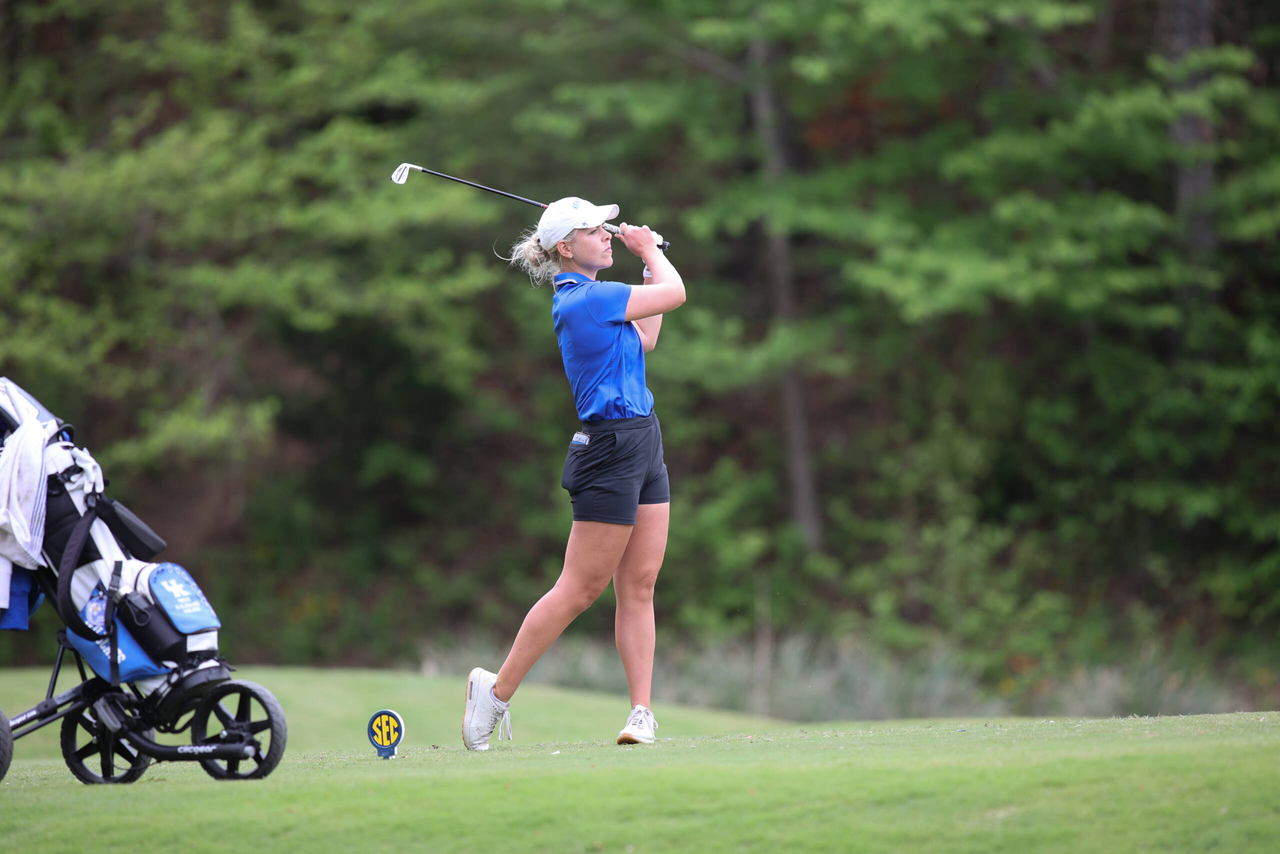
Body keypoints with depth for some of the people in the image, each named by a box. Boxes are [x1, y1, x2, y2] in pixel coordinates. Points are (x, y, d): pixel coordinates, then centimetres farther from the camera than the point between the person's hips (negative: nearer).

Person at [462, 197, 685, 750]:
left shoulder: (588, 298, 13)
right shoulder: (582, 300, -16)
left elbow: (644, 339, 26)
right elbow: (675, 293, -12)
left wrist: (651, 262, 23)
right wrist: (651, 253, 7)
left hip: (642, 444, 10)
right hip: (611, 448, -10)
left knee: (639, 584, 4)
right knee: (580, 589, -5)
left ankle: (641, 713, 3)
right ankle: (498, 690, 5)